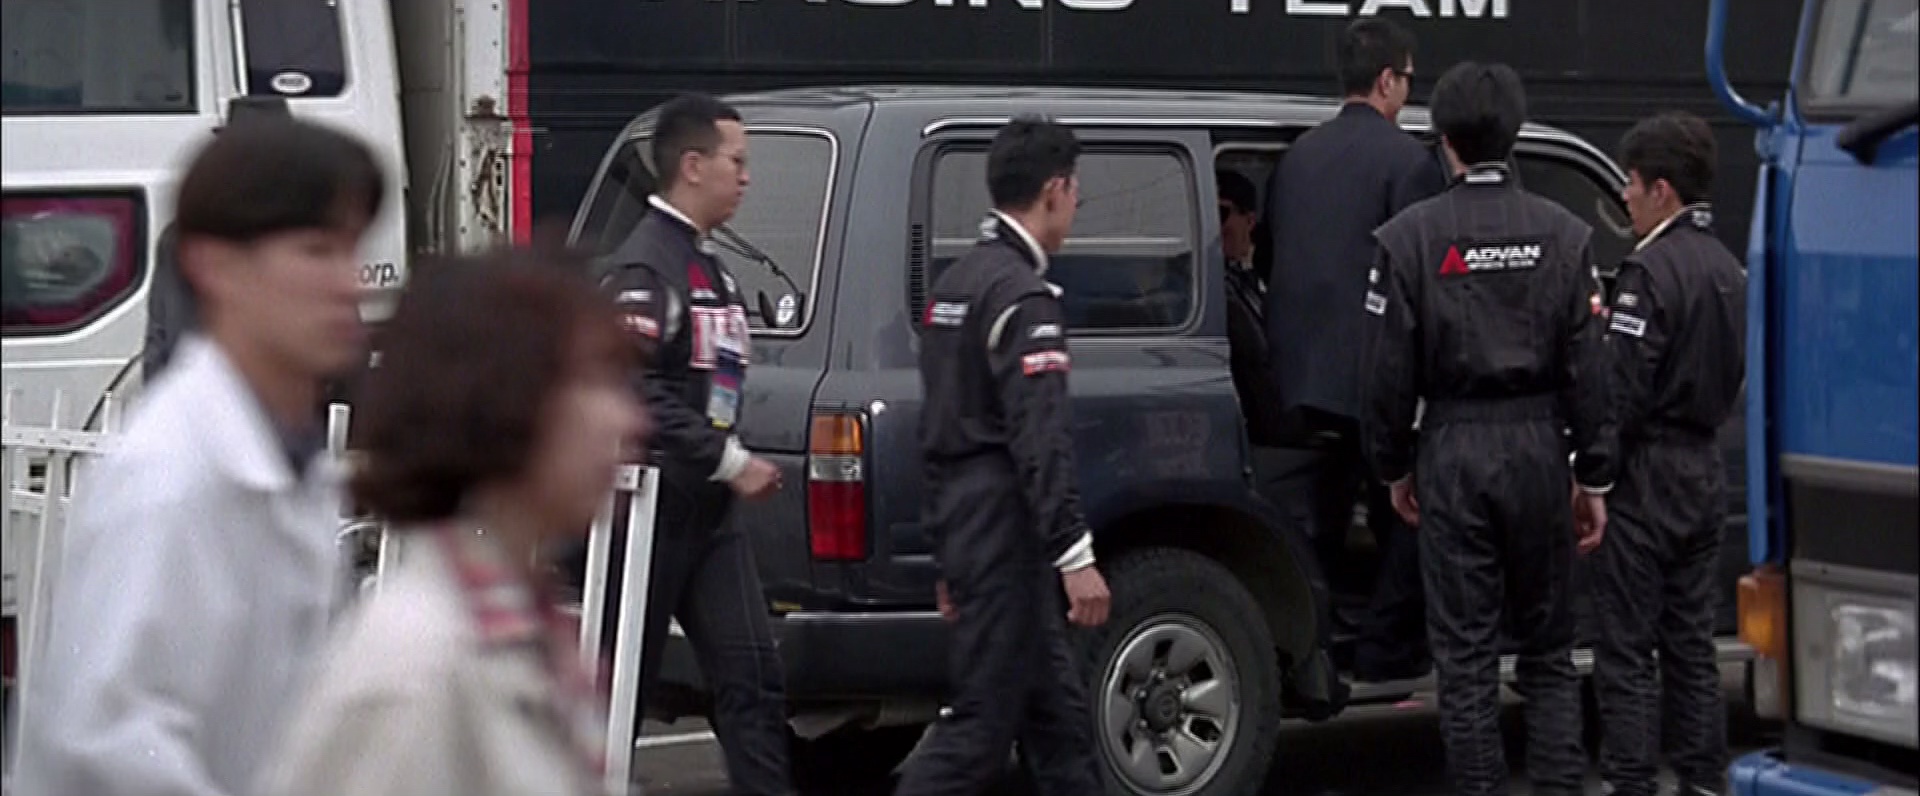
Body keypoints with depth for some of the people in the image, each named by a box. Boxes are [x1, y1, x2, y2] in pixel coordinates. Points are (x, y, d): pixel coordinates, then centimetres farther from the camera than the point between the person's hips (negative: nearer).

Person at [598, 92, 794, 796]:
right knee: (622, 680, 2)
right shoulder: (644, 266, -13)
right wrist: (730, 463, -21)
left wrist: (739, 463, 14)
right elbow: (639, 392, -23)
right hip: (653, 508, -9)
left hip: (707, 513, 9)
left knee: (753, 676, -1)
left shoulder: (708, 266, 17)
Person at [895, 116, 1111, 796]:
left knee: (1058, 713, 15)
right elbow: (1039, 441, -23)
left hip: (968, 527, 10)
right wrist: (1075, 554, -25)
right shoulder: (1023, 296, -14)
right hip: (1006, 530, -10)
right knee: (984, 726, -7)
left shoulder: (957, 283, 16)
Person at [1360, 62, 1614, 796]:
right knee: (1548, 650, 12)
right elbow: (1587, 368, 0)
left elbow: (1390, 369, -4)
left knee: (1466, 654, 4)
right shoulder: (1562, 234, -1)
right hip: (1537, 447, 2)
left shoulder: (1410, 237, -6)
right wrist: (1594, 476, 6)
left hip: (1453, 453, -2)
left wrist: (1394, 466, 9)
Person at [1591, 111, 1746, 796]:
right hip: (1704, 469, 8)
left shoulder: (1651, 270, -16)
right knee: (1691, 643, 14)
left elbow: (1623, 391, -20)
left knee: (1627, 650, -4)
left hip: (1647, 475, -8)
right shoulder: (1728, 269, 11)